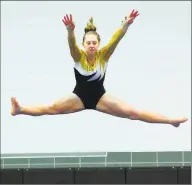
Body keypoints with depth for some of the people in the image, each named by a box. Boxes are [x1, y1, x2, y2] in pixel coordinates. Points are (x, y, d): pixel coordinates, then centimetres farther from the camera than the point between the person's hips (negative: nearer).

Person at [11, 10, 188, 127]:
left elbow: (115, 40, -30)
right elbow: (72, 43, -38)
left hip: (100, 96, -1)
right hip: (79, 96, 1)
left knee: (132, 112, -12)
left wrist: (125, 25, -49)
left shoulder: (103, 55, -13)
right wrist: (70, 30, -60)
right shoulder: (78, 56, -15)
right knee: (50, 108, -15)